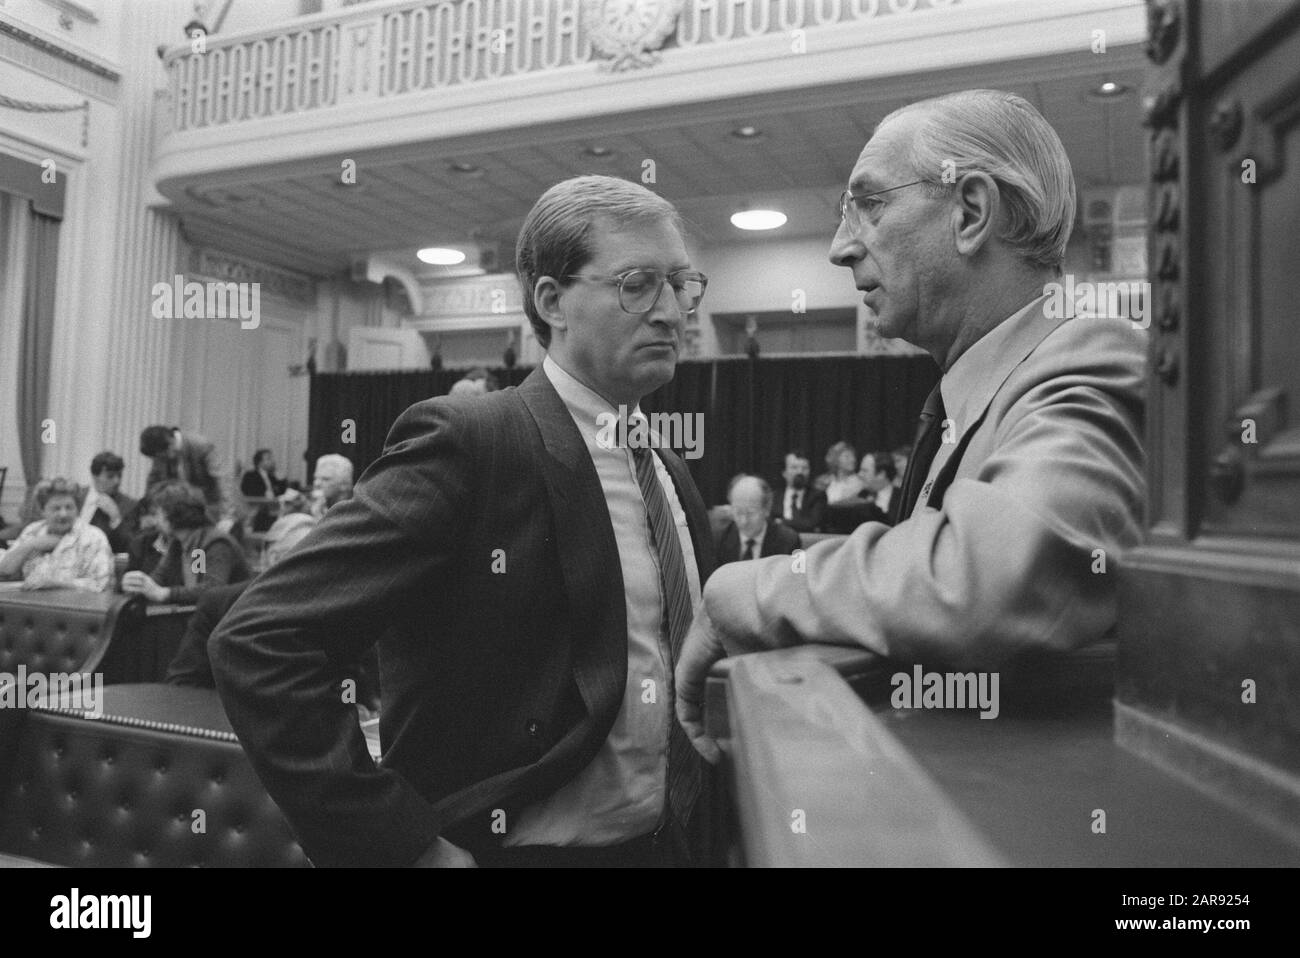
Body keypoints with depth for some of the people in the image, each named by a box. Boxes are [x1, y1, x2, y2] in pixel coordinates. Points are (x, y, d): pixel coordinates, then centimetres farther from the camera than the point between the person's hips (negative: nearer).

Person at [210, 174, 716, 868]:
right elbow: (256, 643, -22)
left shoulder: (673, 478, 4)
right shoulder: (465, 442, -17)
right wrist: (403, 846, -21)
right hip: (513, 845, -6)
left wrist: (698, 837, 3)